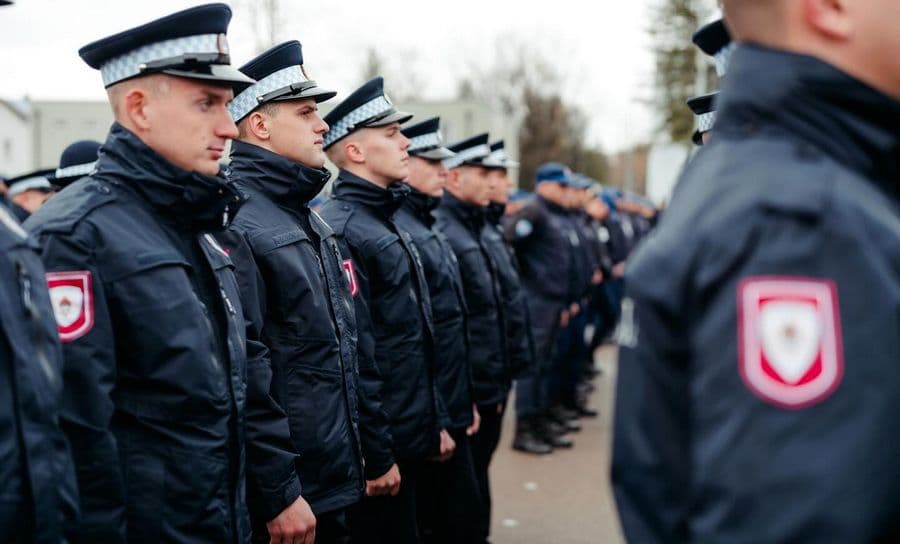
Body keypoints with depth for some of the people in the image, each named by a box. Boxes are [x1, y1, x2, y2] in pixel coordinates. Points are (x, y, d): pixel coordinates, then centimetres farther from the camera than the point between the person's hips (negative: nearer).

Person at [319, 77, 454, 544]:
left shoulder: (390, 225, 13)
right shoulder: (341, 230, -18)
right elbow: (354, 356, -22)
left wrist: (437, 421, 17)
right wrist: (376, 455, -20)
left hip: (410, 440, 9)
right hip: (379, 451, -9)